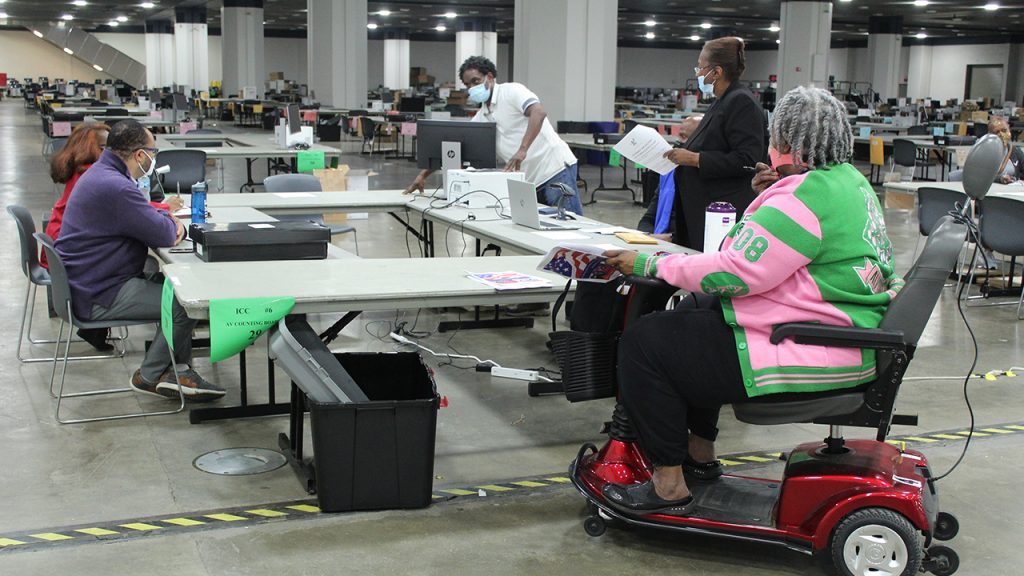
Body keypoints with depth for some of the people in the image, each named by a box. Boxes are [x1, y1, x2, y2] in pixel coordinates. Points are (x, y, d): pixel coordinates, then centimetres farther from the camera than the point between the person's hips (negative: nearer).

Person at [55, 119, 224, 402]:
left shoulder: (102, 173, 11)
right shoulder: (115, 187, -25)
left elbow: (141, 215, 23)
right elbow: (164, 235, -21)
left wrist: (169, 221, 0)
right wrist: (174, 225, 4)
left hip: (87, 280, 11)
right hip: (97, 297, -11)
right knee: (185, 303, -16)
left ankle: (178, 370, 8)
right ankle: (149, 376, 1)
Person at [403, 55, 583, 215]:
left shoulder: (511, 91, -6)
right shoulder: (481, 117, 17)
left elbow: (539, 112, -23)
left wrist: (522, 149, -34)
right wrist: (423, 175, 13)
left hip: (555, 170, -8)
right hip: (530, 181, 8)